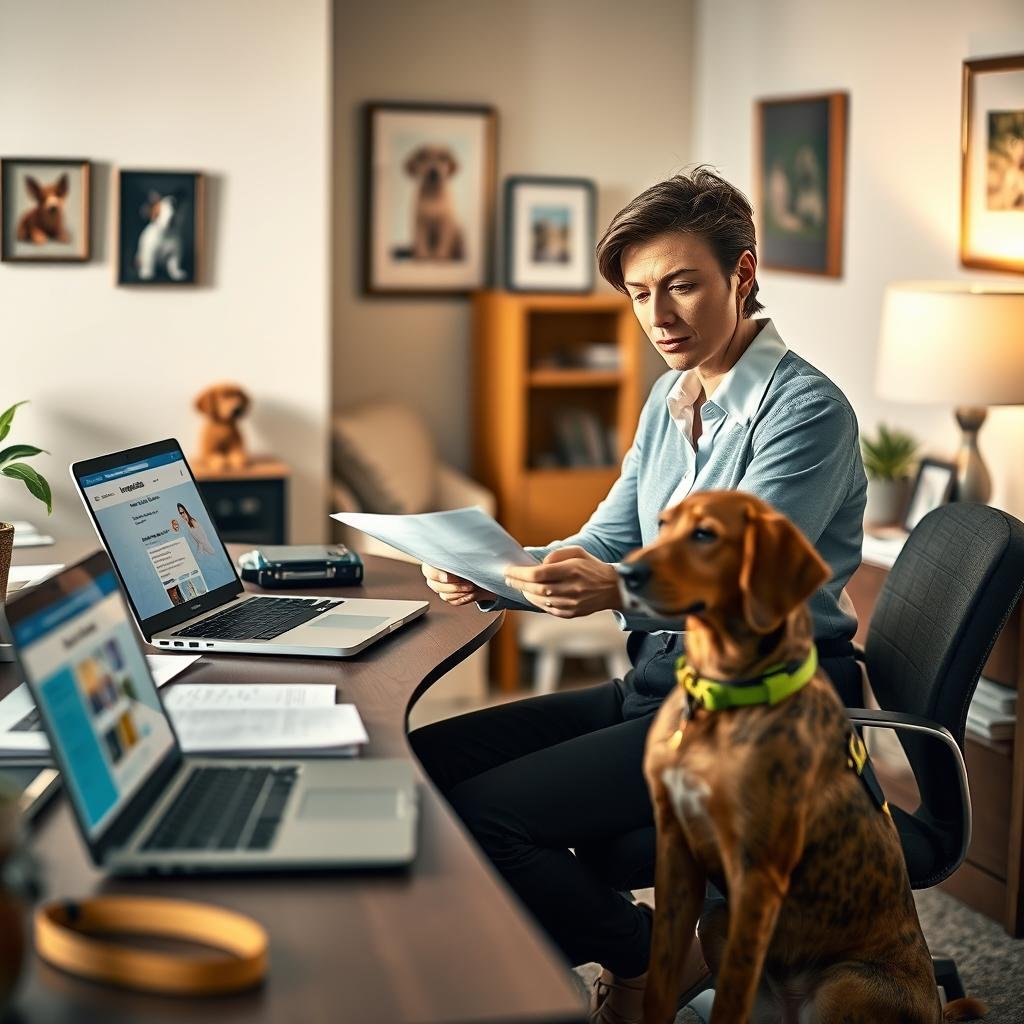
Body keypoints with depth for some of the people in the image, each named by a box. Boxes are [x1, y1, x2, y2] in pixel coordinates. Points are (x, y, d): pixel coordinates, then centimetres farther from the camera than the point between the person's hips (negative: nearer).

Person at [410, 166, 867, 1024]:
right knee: (421, 761, -4)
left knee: (482, 810, -20)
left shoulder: (805, 407, -14)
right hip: (659, 684, 9)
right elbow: (602, 546, 11)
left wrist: (618, 589, -44)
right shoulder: (671, 398, 12)